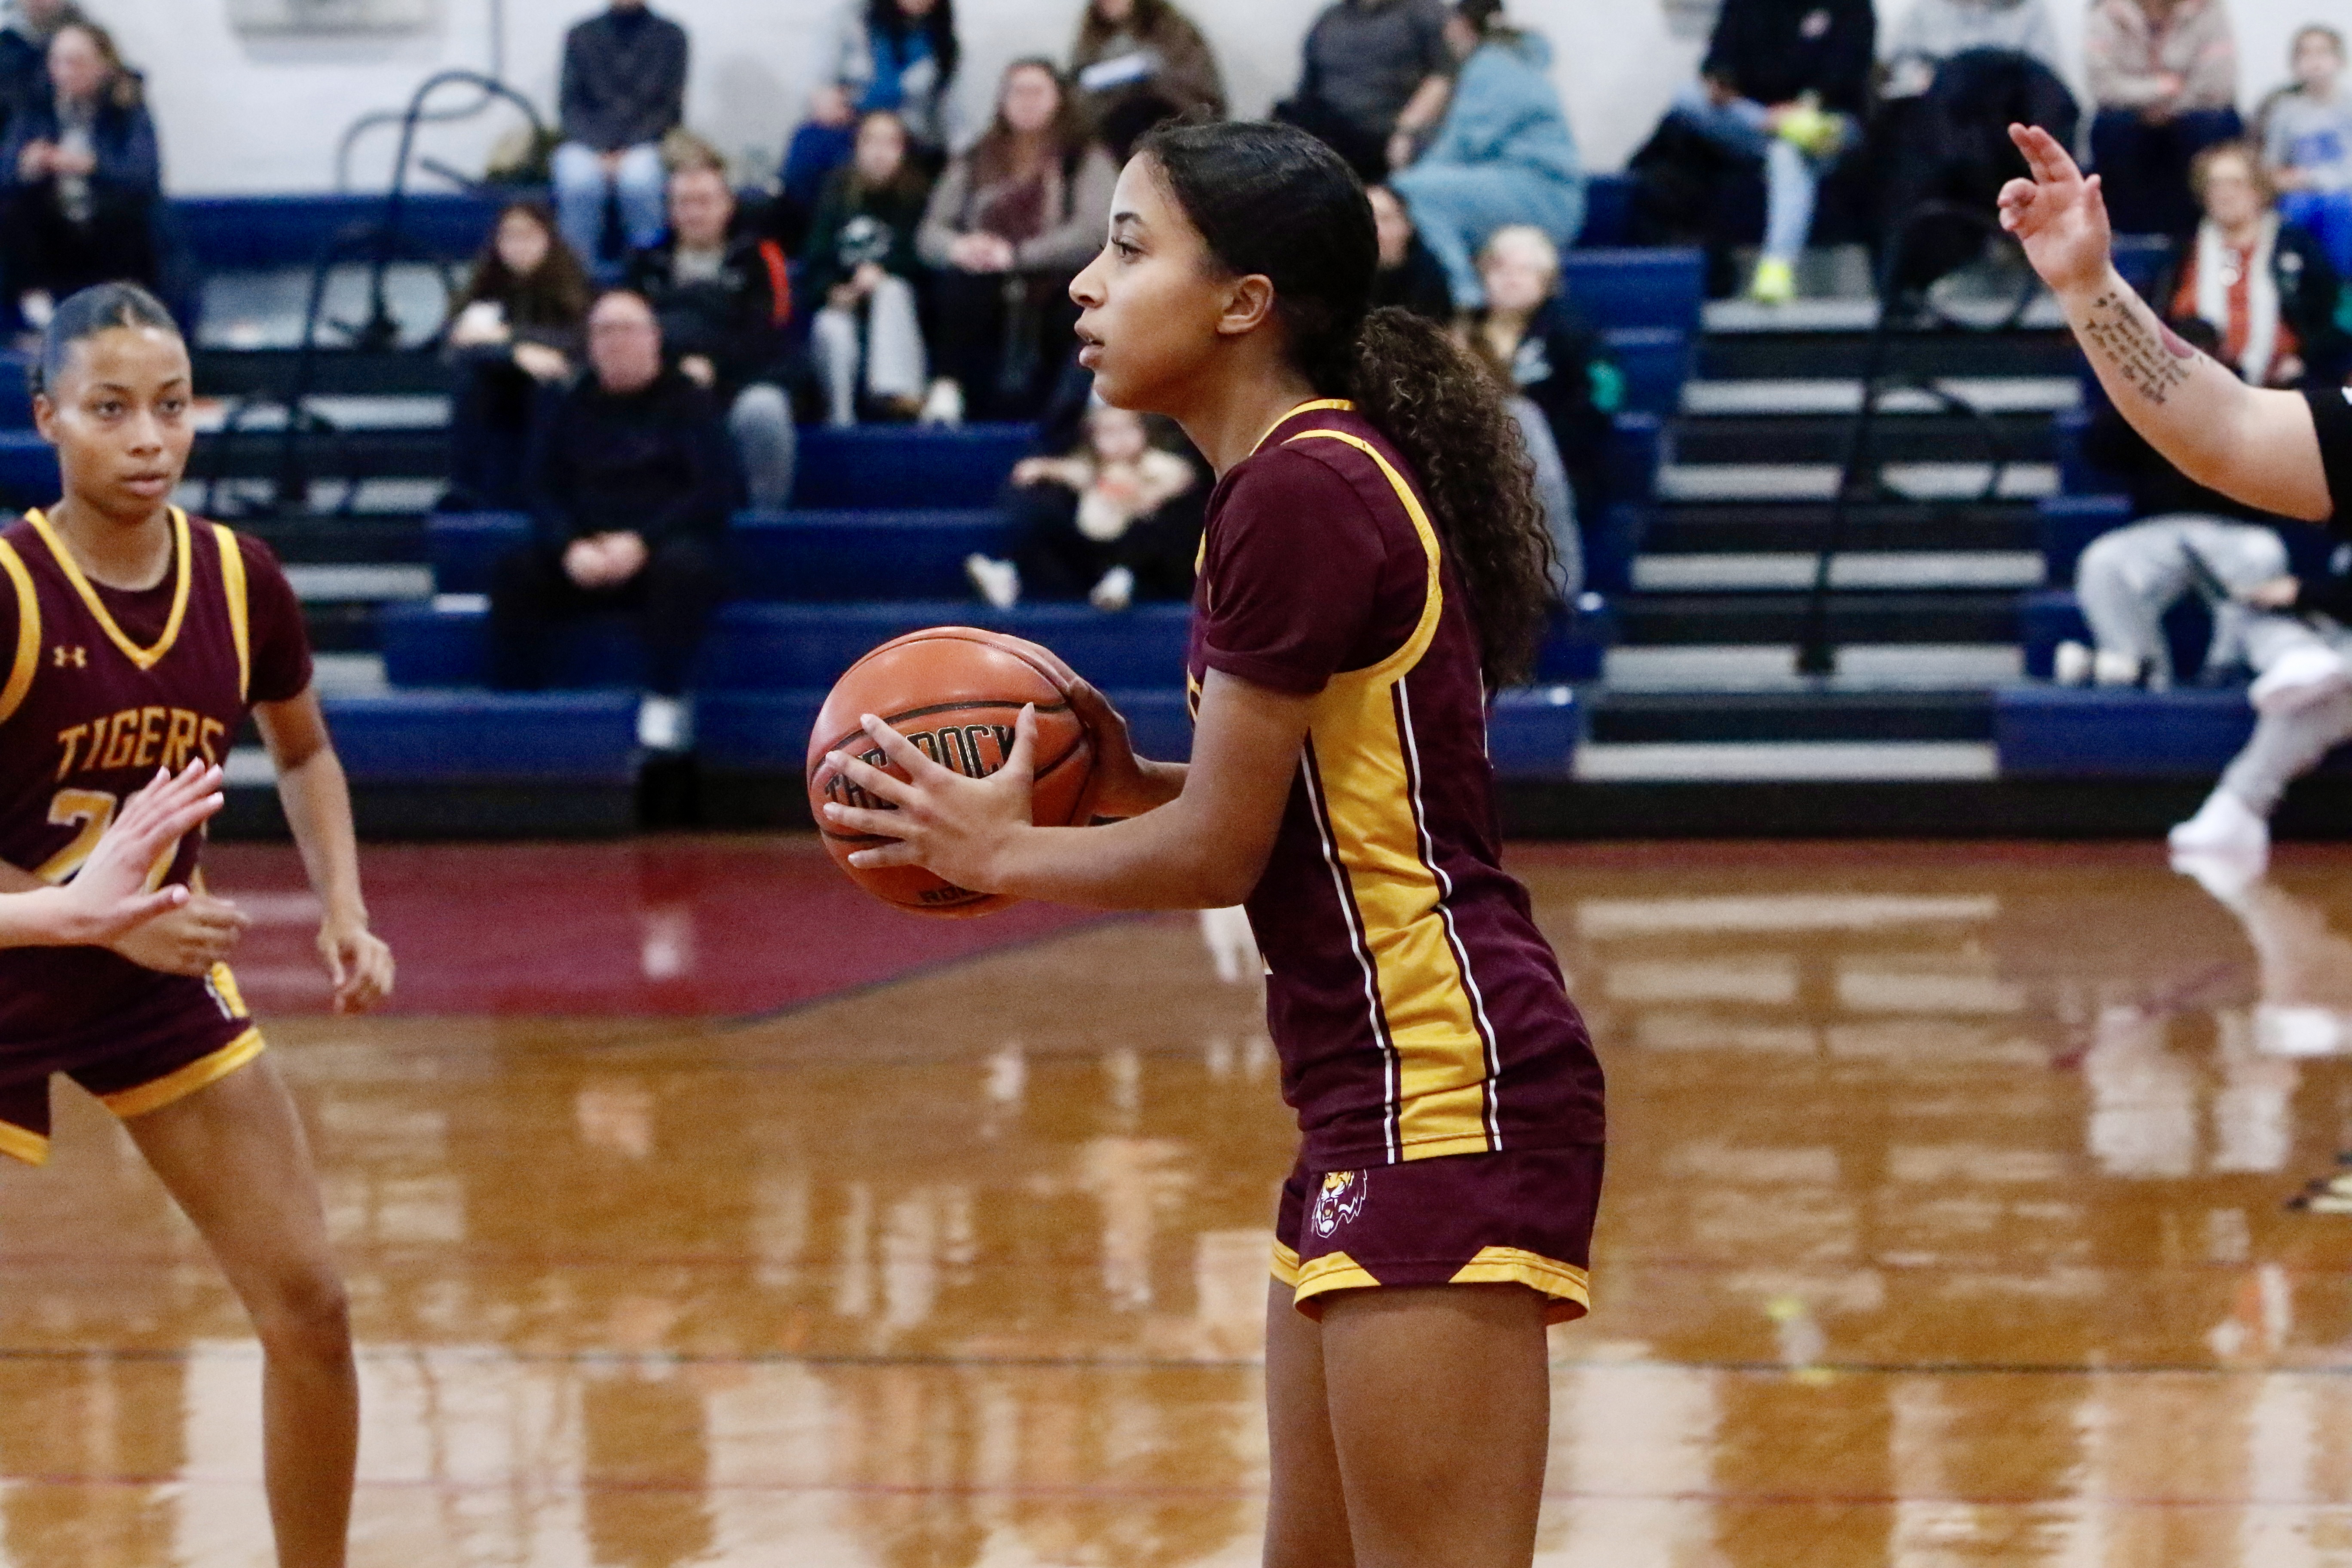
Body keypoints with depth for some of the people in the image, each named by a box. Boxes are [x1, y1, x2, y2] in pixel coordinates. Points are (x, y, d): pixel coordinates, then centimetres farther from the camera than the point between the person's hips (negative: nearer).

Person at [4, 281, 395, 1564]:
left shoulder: (238, 580, -7)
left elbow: (304, 752, 14)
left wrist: (344, 909, 0)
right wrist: (108, 917, -32)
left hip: (160, 981, 5)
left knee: (308, 1309, 3)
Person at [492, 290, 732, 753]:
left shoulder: (688, 403, 5)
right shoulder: (570, 408, 16)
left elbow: (714, 493, -6)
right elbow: (544, 492, 8)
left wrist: (642, 543, -19)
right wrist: (571, 547, -14)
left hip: (664, 545, -3)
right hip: (583, 554, 3)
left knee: (683, 566, -38)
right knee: (514, 573, -24)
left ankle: (664, 708, -37)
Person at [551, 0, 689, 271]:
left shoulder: (670, 36, 7)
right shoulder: (581, 36, 11)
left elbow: (670, 108, 1)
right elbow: (572, 106, 5)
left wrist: (625, 155, -12)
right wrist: (601, 154, -12)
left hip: (645, 144, -1)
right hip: (589, 144, 1)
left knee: (640, 177, -36)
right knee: (579, 179, -34)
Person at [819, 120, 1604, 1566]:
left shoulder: (1301, 493, -16)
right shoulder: (1316, 471, 14)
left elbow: (1219, 852, -12)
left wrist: (1001, 853, 3)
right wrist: (1126, 783, 8)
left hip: (1446, 1097, -11)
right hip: (1373, 1104, 11)